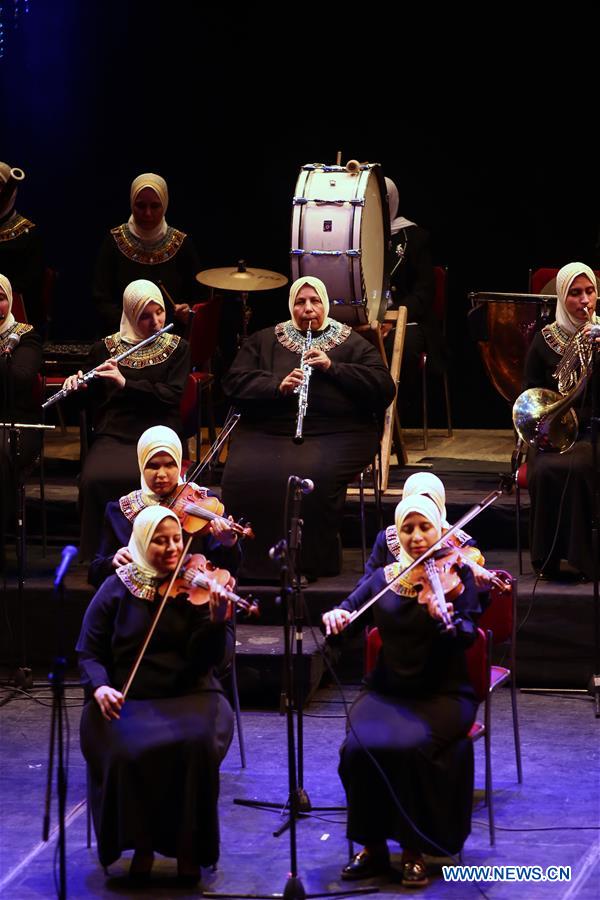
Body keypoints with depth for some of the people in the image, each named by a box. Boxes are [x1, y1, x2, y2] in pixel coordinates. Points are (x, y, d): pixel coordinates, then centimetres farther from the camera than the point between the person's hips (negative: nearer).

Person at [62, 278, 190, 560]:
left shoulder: (177, 349, 11)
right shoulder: (105, 349, 13)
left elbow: (172, 395, -3)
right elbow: (90, 403, 15)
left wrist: (126, 383, -14)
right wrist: (76, 387, -8)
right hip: (112, 436, 1)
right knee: (95, 479, -31)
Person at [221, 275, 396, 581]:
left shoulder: (351, 344, 13)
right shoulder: (263, 341, 18)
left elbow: (385, 389, 1)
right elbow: (234, 383, 6)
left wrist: (333, 367, -9)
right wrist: (277, 386, -11)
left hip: (336, 433, -2)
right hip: (267, 431, 2)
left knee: (312, 477, -35)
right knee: (245, 475, -30)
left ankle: (312, 563, -19)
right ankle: (257, 564, -18)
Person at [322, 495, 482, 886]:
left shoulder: (457, 574, -2)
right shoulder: (384, 578, 9)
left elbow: (468, 635, -15)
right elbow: (347, 609, 5)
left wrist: (446, 620, -37)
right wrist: (335, 615, -18)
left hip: (443, 694, -3)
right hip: (387, 691, 3)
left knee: (410, 747, -32)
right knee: (360, 747, -27)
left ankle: (415, 851, -15)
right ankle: (372, 847, -10)